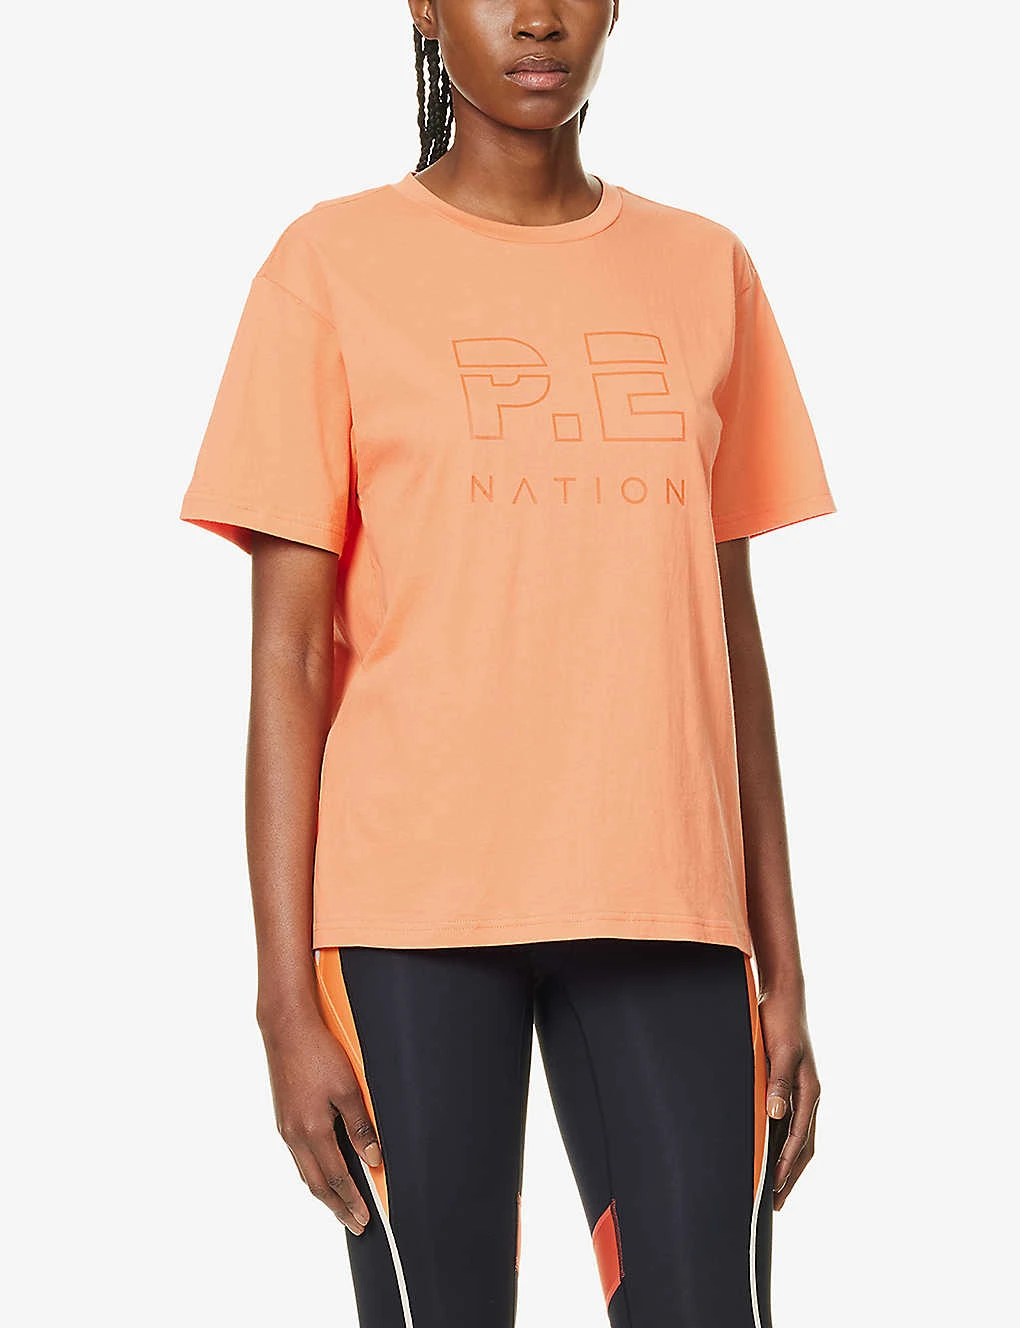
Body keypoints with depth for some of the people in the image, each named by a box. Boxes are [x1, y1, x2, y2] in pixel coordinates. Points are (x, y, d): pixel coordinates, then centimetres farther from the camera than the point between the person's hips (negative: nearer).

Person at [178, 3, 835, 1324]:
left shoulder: (706, 272, 11)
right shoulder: (333, 264, 1)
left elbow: (729, 637, 13)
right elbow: (286, 655, -2)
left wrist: (783, 973, 10)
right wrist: (287, 1001, -7)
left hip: (662, 904, 3)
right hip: (414, 905, -2)